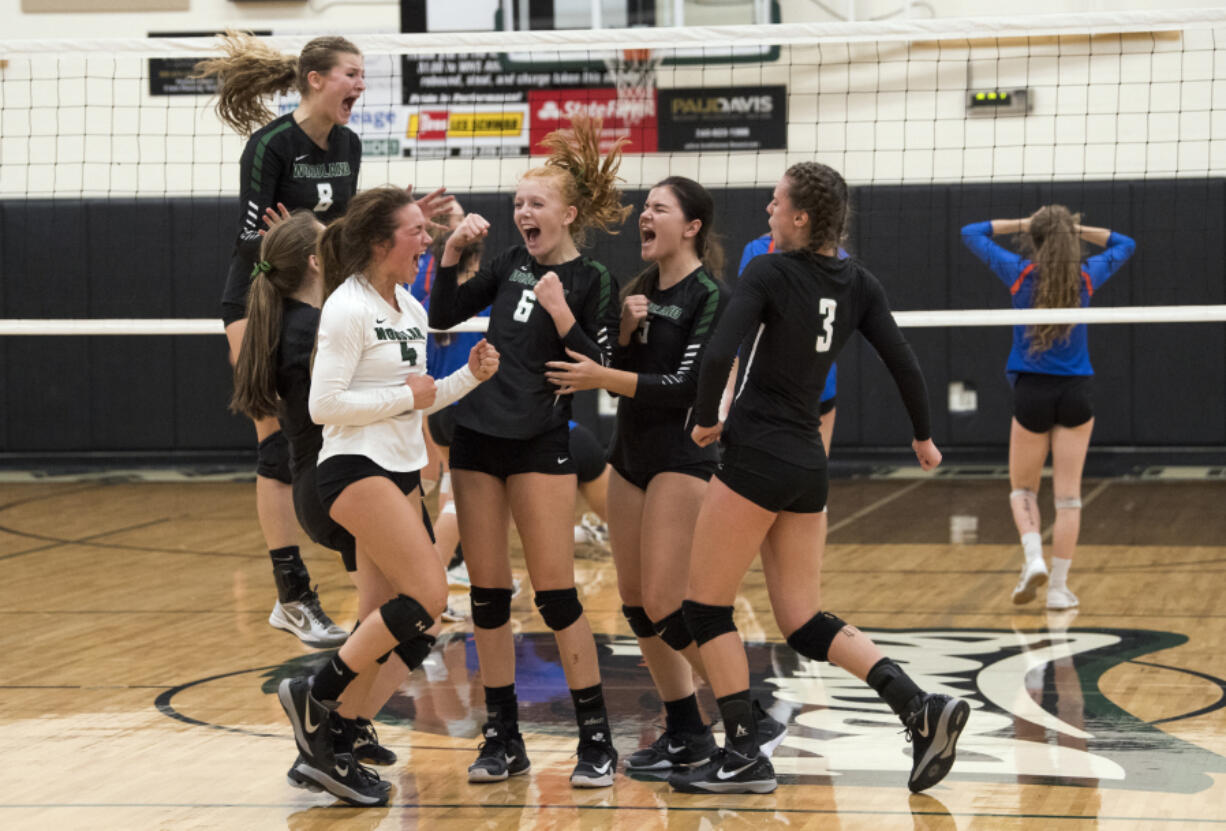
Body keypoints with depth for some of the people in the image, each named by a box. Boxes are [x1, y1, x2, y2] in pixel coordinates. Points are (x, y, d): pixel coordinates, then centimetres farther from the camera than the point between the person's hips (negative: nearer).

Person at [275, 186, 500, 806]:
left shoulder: (409, 309, 14)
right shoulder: (348, 308, -13)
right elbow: (324, 404, -18)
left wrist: (469, 376, 7)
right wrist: (406, 396, -14)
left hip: (401, 473, 9)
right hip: (355, 469, -9)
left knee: (385, 622, 4)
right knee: (427, 598, -18)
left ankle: (324, 750, 10)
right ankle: (314, 696, -7)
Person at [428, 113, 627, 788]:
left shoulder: (591, 281, -4)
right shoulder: (512, 264, 10)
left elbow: (601, 373, -9)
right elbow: (442, 317, 12)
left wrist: (562, 316, -21)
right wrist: (452, 253, -1)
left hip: (540, 446, -5)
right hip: (477, 436, 5)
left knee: (555, 593, -6)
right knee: (487, 593, 6)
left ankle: (596, 739, 3)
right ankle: (503, 738, 14)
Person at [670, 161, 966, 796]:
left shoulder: (769, 273, -10)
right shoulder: (857, 284, 7)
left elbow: (719, 354, -21)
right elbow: (905, 366, 7)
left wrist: (705, 419, -5)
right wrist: (923, 438, 22)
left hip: (756, 456, -7)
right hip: (809, 465, 7)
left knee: (706, 604, 5)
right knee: (804, 624, 12)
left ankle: (743, 756, 3)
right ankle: (921, 708, -5)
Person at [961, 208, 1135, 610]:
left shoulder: (1021, 273, -6)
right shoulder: (1087, 276, 0)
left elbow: (971, 233, 8)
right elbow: (1125, 245, 21)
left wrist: (1020, 224, 11)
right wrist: (1078, 229, 12)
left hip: (1033, 393, -1)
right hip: (1076, 393, 1)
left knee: (1022, 489, 13)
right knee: (1068, 494, 5)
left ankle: (1034, 558, -11)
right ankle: (1058, 587, 4)